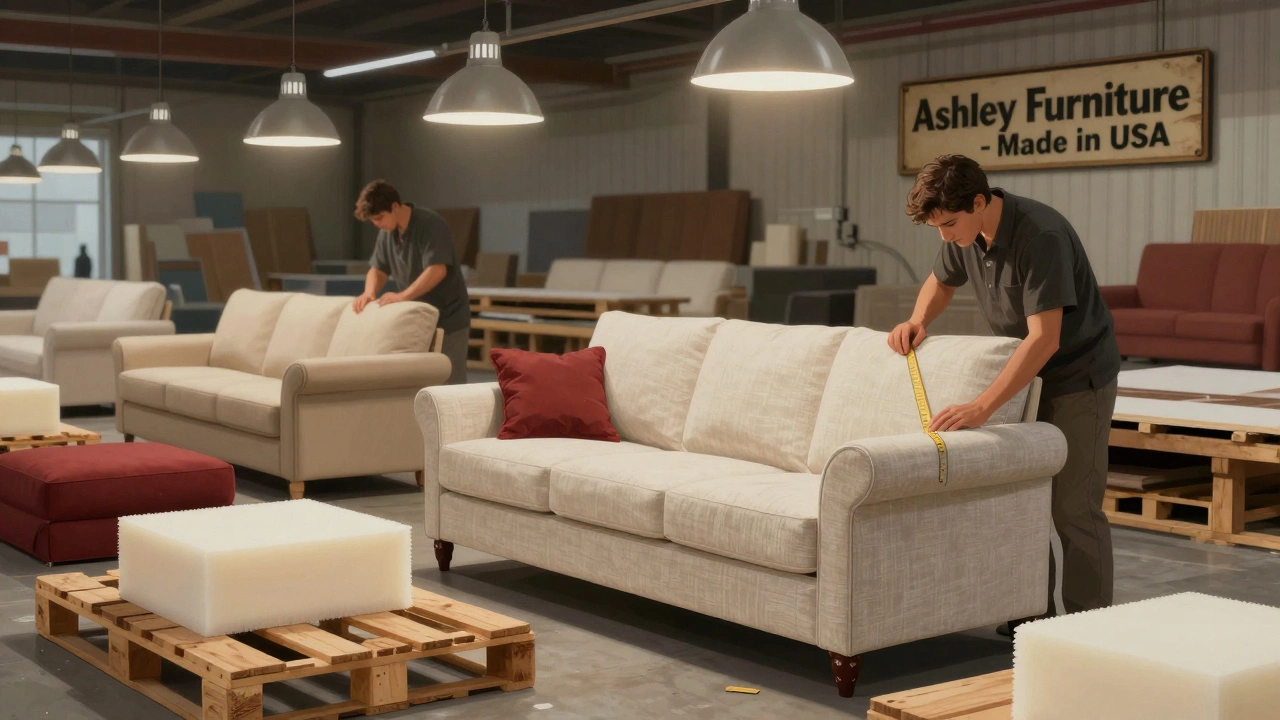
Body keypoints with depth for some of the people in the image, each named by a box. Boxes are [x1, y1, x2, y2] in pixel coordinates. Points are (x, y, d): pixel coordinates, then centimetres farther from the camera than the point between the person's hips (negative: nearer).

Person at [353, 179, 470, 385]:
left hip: (448, 318, -8)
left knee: (450, 383, -6)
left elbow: (437, 270, -30)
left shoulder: (431, 225, -19)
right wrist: (369, 293, -12)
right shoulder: (387, 232, 5)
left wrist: (402, 296, -37)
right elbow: (378, 269, 9)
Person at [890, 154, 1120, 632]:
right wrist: (918, 320, -8)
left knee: (1073, 508, -6)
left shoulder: (1041, 235, -31)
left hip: (1076, 378, -7)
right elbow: (941, 283, 15)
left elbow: (1044, 340, -36)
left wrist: (980, 409, -40)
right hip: (1024, 375, 8)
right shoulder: (965, 234, -7)